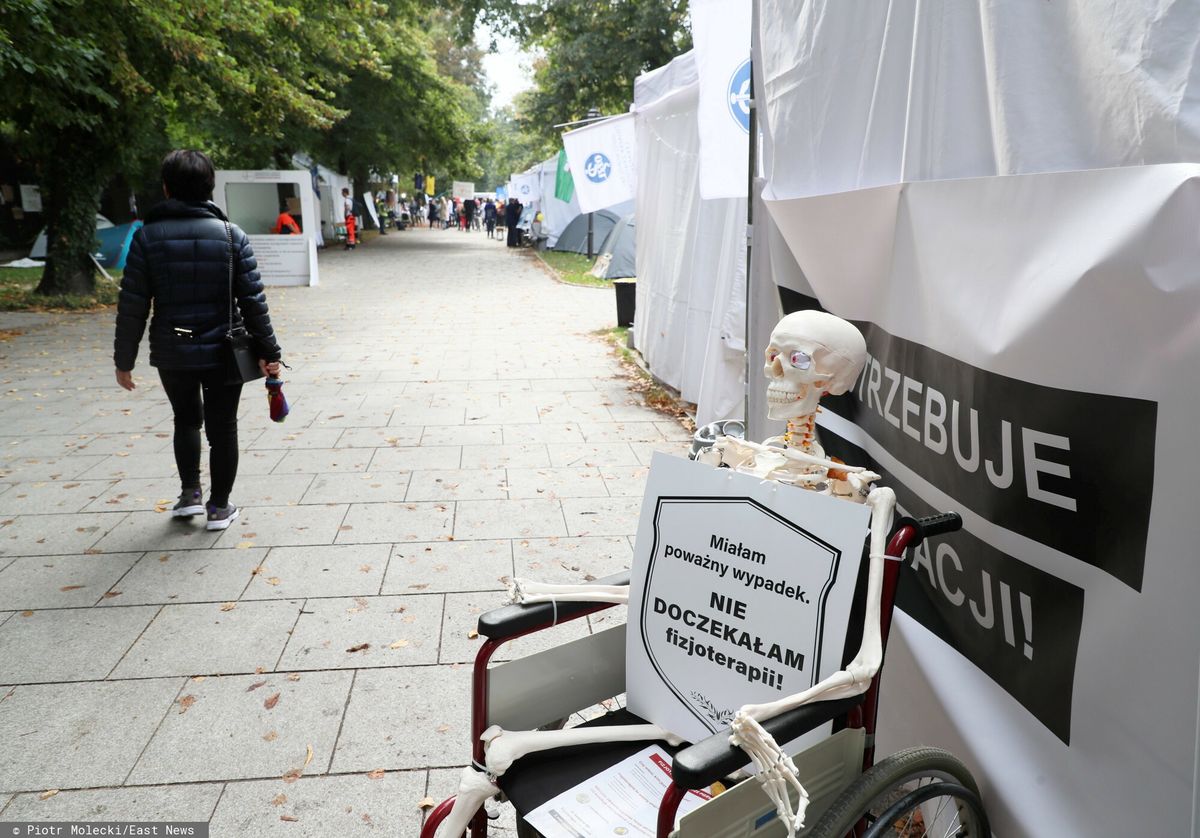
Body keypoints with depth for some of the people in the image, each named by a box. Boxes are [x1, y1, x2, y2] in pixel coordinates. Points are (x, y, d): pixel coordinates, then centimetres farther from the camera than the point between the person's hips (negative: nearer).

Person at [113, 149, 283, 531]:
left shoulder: (148, 236, -5)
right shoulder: (231, 235, -6)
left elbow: (132, 306, -5)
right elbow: (253, 301, -7)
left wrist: (124, 359, 4)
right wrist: (268, 352, 0)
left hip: (172, 353, 1)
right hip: (223, 352, -1)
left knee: (186, 419, 23)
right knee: (222, 426, 10)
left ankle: (190, 492, 22)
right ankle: (219, 506, 17)